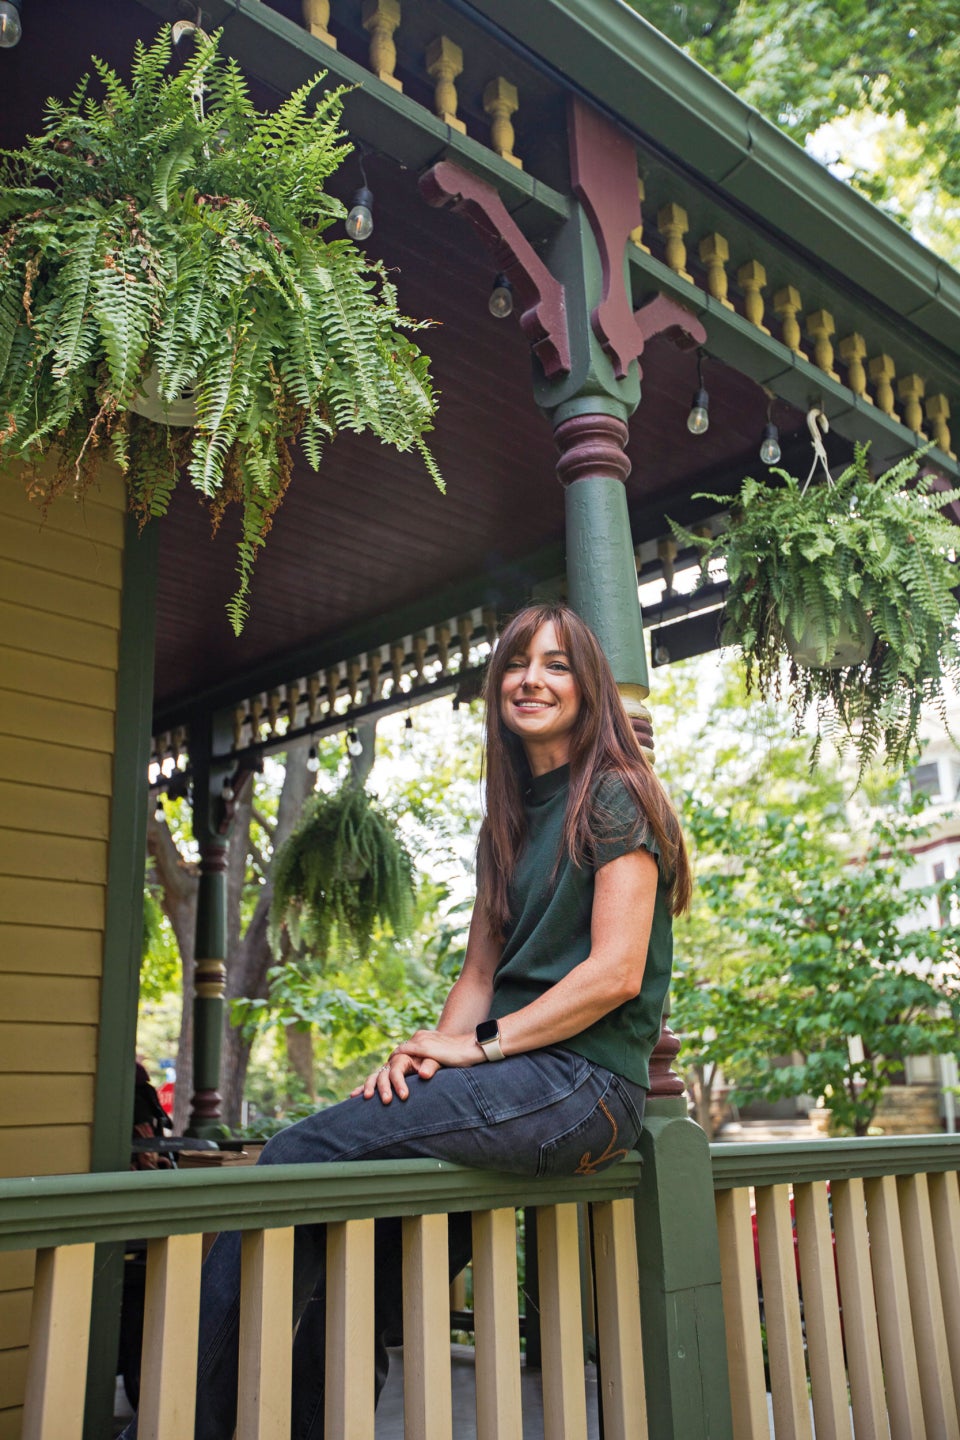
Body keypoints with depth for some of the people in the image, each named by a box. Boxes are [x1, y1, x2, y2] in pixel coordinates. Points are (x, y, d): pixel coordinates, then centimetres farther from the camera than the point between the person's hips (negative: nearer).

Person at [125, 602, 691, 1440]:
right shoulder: (508, 821, 21)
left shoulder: (614, 797, -3)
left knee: (303, 1155, -18)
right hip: (521, 1087, 7)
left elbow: (615, 973, -12)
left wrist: (481, 1044, -11)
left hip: (584, 1082, -7)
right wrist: (431, 1052, -2)